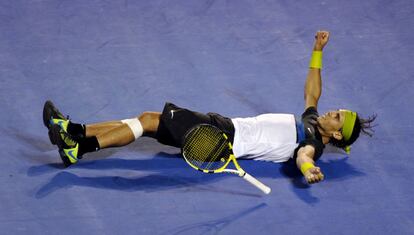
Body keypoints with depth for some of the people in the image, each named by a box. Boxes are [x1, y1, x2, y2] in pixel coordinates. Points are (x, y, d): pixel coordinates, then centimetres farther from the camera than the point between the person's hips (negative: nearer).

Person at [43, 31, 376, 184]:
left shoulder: (313, 143, -12)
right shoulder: (311, 120, 13)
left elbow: (303, 156, -35)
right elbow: (313, 90, 28)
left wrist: (308, 171, -59)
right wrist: (318, 50, 24)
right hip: (227, 125, 8)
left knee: (150, 121, -14)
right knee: (148, 119, 1)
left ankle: (78, 148, -14)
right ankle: (74, 131, 1)